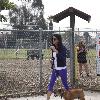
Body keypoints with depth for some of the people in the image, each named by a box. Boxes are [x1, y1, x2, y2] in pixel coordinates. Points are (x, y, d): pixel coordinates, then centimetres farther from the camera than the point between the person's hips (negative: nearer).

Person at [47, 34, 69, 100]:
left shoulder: (63, 48, -13)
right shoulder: (53, 48, 2)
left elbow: (62, 58, -27)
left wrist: (55, 50, -31)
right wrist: (52, 63, -1)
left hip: (62, 69, -5)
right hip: (55, 69, 5)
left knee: (65, 84, 8)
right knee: (51, 84, -3)